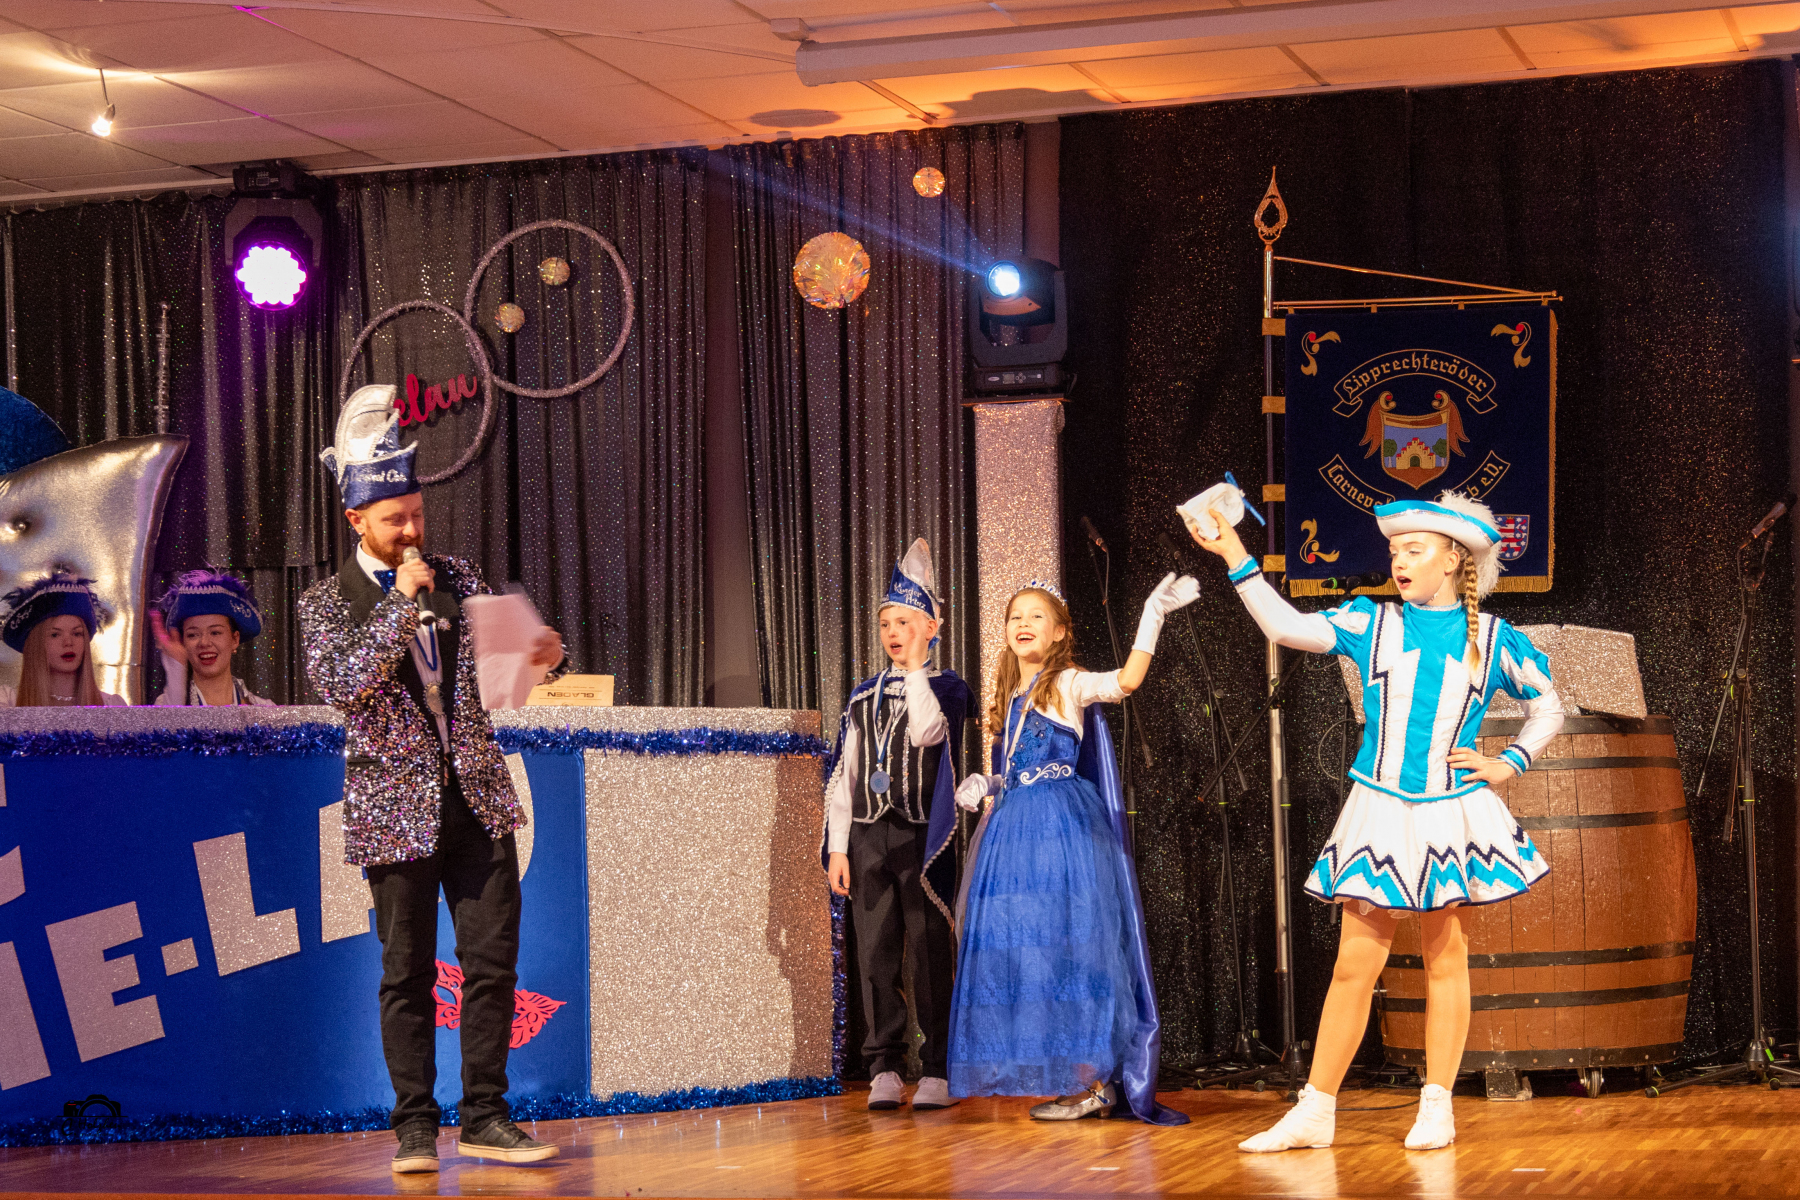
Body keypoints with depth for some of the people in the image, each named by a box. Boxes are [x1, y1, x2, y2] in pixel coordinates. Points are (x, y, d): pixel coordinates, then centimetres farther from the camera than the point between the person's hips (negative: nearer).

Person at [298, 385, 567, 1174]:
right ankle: (415, 1126, 10)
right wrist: (403, 601, -17)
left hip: (478, 801, 3)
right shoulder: (325, 604, 0)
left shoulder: (455, 576, 11)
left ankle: (485, 1117, 9)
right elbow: (340, 685, -16)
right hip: (397, 810, -3)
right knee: (408, 974, 2)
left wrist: (541, 651, -7)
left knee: (493, 960, 1)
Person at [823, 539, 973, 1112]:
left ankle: (937, 1071, 1)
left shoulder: (947, 688, 3)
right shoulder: (863, 696, 15)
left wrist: (916, 668, -10)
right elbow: (842, 774, 13)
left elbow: (927, 731, -20)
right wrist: (837, 846, 6)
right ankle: (884, 1070, 7)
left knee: (929, 955, -3)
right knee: (875, 955, 3)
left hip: (923, 838, -4)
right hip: (868, 836, 4)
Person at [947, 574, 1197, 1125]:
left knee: (1067, 949, -9)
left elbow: (1125, 681, -22)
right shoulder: (1010, 697, 18)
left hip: (1062, 829, -8)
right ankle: (1073, 1081, 10)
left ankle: (1092, 1083, -5)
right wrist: (985, 786, 7)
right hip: (1013, 831, 8)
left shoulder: (1068, 685, -3)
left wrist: (1153, 616, -28)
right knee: (1026, 951, 5)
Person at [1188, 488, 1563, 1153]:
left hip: (1452, 816, 0)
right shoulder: (1370, 623, 5)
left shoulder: (1493, 639, 4)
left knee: (1446, 956, 4)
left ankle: (1436, 1108, 12)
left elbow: (1547, 710, 18)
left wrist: (1507, 764, 5)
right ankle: (1315, 1111, 5)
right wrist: (1236, 557, -13)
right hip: (1378, 813, 0)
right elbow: (1287, 627, -7)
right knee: (1355, 961, 0)